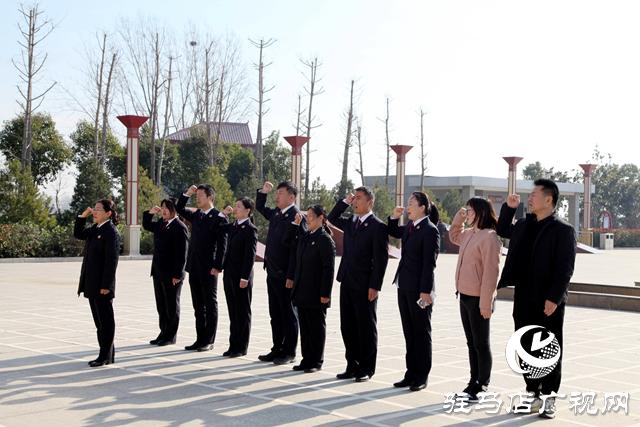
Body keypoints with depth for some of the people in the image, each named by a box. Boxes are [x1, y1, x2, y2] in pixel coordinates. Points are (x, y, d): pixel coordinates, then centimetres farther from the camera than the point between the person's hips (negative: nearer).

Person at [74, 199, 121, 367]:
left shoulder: (111, 232, -14)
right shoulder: (94, 229, 13)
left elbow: (111, 260, -17)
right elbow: (78, 234, 29)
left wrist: (106, 285, -20)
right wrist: (82, 217, 13)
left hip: (102, 285, -9)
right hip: (91, 284, 9)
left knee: (106, 321, -1)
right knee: (99, 321, 14)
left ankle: (106, 356, 5)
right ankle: (108, 354, 21)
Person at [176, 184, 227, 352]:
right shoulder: (196, 215, 14)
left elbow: (222, 243, -12)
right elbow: (180, 209, 28)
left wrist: (217, 266, -18)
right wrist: (187, 194, 12)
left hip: (208, 269, -7)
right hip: (194, 268, 7)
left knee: (210, 306, 2)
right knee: (198, 306, 11)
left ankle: (209, 341, 7)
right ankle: (200, 339, 17)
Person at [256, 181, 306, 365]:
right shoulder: (276, 213, 11)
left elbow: (296, 249, -19)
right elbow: (260, 207, 33)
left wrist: (291, 276, -21)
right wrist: (263, 192, 13)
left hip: (285, 275, -9)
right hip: (273, 273, 9)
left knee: (288, 314, 2)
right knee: (275, 313, 14)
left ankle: (289, 352, 10)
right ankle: (277, 349, 23)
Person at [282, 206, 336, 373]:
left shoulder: (325, 240, -12)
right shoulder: (304, 236, 11)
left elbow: (328, 269, -15)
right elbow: (286, 240, 26)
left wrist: (325, 294, -18)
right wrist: (295, 223, 13)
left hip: (315, 295, -8)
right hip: (302, 293, 8)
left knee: (316, 328, 3)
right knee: (304, 328, 12)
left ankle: (316, 362, 12)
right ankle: (307, 359, 20)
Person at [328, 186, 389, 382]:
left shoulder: (378, 226, -10)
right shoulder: (351, 222, 12)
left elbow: (381, 258, -13)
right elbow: (332, 218, 29)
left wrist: (375, 286, -17)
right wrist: (344, 202, 12)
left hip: (365, 286, -8)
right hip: (347, 283, 8)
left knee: (366, 327, 2)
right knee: (348, 326, 12)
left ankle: (366, 369, 11)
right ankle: (353, 366, 22)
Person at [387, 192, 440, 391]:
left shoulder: (430, 230, -13)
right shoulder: (410, 226, 10)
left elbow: (429, 263, -16)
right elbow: (393, 232, 31)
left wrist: (425, 291, -19)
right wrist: (394, 217, 11)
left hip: (419, 288, -8)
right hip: (404, 286, 9)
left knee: (421, 332, 1)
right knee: (409, 332, 13)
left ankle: (421, 377, 9)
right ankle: (411, 373, 20)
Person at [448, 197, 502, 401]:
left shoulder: (490, 237, -16)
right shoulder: (469, 235, 12)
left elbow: (491, 272, -19)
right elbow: (454, 236, 35)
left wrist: (486, 303, -21)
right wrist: (459, 216, 17)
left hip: (478, 298, -9)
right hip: (465, 295, 9)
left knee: (481, 344, 0)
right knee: (471, 343, 14)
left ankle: (482, 386, 9)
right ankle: (474, 382, 23)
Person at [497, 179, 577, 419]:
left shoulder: (563, 230, -9)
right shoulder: (524, 225, 11)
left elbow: (565, 268, -14)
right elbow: (502, 230, 31)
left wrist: (553, 298, -20)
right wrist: (509, 207, 15)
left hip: (549, 303, -7)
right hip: (523, 300, 7)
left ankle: (548, 399, 11)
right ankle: (534, 394, 23)